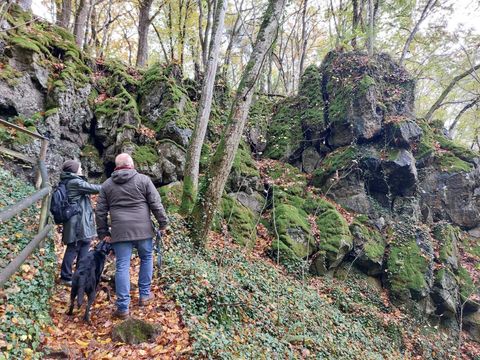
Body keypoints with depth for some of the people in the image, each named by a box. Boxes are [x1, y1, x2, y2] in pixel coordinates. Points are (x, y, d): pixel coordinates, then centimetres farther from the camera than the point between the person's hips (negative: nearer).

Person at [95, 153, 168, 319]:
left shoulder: (107, 184, 9)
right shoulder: (143, 179, 1)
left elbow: (100, 212, 9)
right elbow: (156, 204, -2)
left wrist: (103, 233, 16)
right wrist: (163, 222, 7)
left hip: (120, 231, 1)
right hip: (143, 230, -1)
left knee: (122, 267, 4)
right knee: (146, 259, 19)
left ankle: (123, 308, 7)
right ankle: (144, 295, 27)